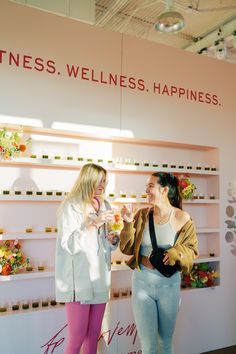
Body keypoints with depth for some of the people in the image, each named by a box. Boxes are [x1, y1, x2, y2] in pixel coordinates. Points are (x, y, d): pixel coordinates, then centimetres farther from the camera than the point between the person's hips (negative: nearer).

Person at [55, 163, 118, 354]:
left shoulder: (104, 205, 9)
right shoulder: (71, 206, -10)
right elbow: (68, 244, -16)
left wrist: (112, 240, -4)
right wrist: (95, 224, -22)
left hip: (100, 279, 6)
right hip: (79, 280, -6)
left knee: (94, 334, 13)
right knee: (78, 336, 2)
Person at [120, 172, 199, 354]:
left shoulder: (182, 218, -9)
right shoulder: (142, 215, -3)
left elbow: (191, 249, -1)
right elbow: (128, 248, -1)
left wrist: (177, 253, -21)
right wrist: (129, 224, -15)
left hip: (169, 284, -1)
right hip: (142, 282, 1)